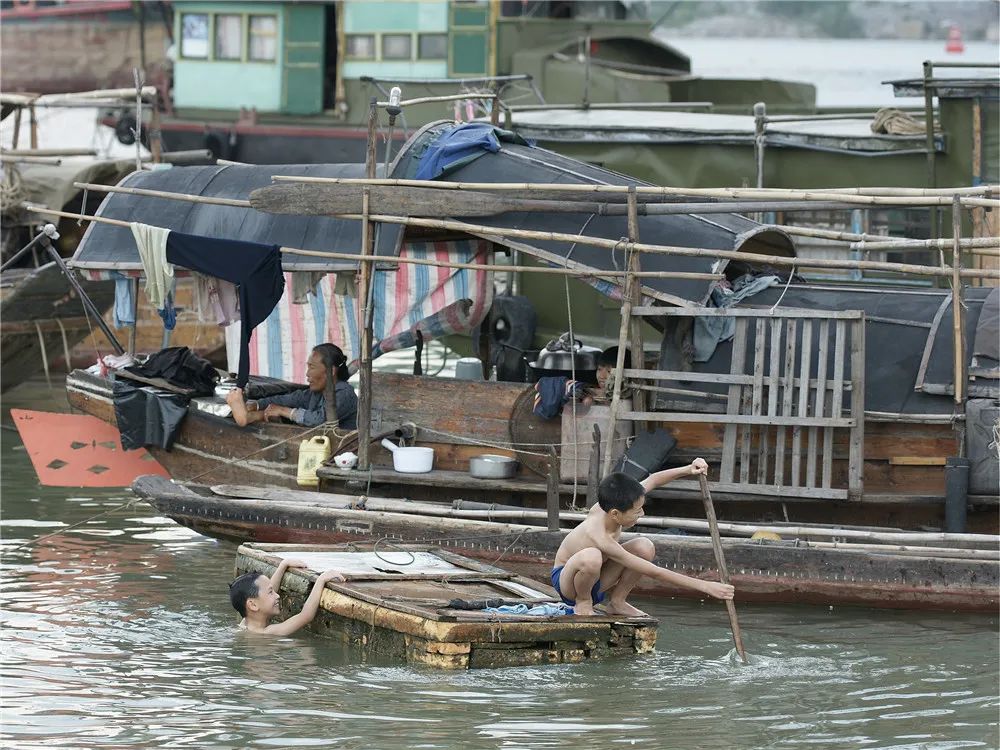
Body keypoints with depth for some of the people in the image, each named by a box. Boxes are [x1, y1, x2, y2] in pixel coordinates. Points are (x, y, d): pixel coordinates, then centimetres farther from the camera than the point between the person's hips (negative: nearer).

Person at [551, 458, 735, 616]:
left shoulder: (604, 509, -17)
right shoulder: (601, 539, -38)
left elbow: (651, 481, 1)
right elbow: (655, 572, -36)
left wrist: (687, 470, -13)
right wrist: (704, 586, -35)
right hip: (566, 582, -7)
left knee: (644, 547, -13)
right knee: (590, 557, -43)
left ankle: (617, 601, 3)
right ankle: (583, 603, -12)